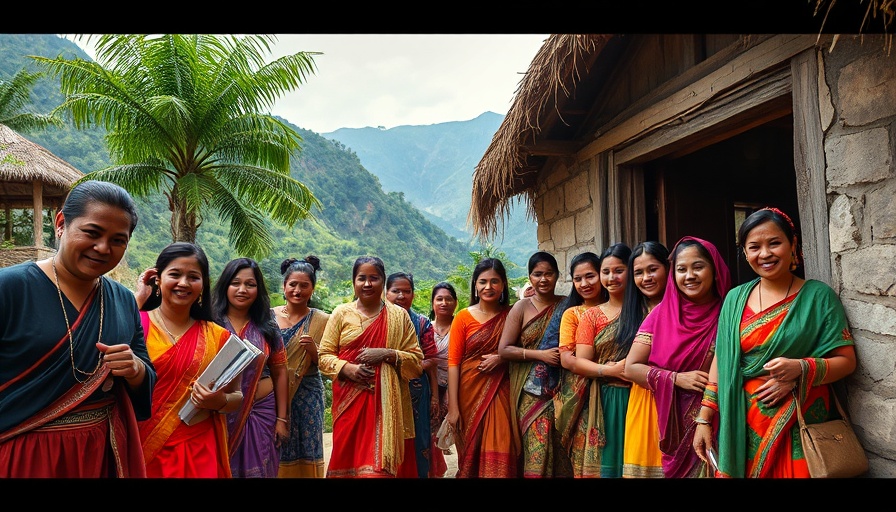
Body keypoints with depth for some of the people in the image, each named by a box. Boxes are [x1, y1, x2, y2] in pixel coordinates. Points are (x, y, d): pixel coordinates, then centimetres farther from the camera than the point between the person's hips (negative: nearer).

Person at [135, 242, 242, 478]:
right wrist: (137, 299, -17)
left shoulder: (218, 336, 0)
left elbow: (236, 395, 7)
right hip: (142, 448, -1)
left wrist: (220, 401, -15)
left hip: (198, 451, 2)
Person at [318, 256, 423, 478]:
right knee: (348, 457, 7)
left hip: (386, 403, 0)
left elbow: (417, 361, 2)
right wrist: (346, 368, -13)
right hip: (349, 402, 1)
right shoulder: (341, 313, 5)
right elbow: (324, 355, 5)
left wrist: (387, 354, -13)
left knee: (380, 462, 0)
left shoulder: (399, 315, 3)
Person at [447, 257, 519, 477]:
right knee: (471, 453, 11)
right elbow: (453, 362, -6)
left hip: (501, 392, 1)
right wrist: (453, 407, -10)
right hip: (471, 392, -1)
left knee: (500, 454, -2)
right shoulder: (463, 317, -4)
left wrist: (502, 357, -11)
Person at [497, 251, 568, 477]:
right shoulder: (521, 307, 0)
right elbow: (504, 350, -4)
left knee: (561, 452, 4)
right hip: (532, 393, -2)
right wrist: (539, 354, -14)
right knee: (537, 452, -6)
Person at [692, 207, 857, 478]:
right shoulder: (735, 298, 4)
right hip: (743, 425, 3)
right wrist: (704, 419, 2)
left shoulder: (818, 296, -4)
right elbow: (721, 361, 5)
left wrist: (801, 369, -25)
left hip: (800, 423, -2)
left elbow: (846, 361, -5)